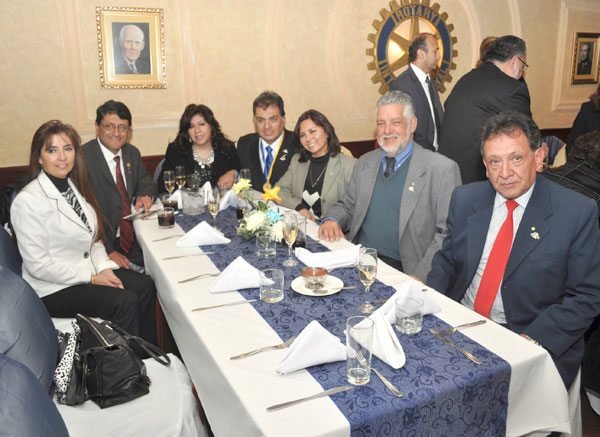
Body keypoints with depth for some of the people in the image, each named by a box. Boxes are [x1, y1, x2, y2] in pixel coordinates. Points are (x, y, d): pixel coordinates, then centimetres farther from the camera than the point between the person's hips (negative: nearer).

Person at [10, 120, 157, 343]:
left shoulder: (75, 186, 7)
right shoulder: (27, 201, -17)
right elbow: (38, 265, -19)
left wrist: (105, 267, -6)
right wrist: (92, 278, -17)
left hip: (89, 271, 7)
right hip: (53, 288, -7)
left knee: (144, 285, -12)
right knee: (126, 302, -23)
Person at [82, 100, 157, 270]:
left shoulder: (133, 153, 9)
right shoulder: (82, 160, -14)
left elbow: (146, 183, 23)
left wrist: (145, 196, -3)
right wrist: (108, 251, -21)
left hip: (133, 238, 7)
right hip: (101, 243, -6)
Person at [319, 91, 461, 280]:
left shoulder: (442, 169, -4)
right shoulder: (365, 163, 14)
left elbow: (449, 234, -8)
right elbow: (347, 206, 22)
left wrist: (419, 279, -18)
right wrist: (332, 220, -1)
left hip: (402, 271, -4)